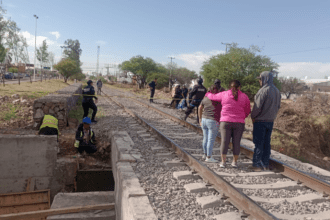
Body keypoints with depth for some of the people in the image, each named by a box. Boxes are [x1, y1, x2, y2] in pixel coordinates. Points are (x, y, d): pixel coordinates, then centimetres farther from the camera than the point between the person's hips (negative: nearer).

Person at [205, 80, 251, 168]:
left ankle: (223, 162, 8)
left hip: (226, 122, 0)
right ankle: (235, 162, 15)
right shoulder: (244, 96, 3)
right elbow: (247, 111, 10)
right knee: (236, 142, 7)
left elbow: (213, 97, 15)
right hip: (239, 123, 1)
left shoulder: (224, 94, 1)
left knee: (224, 141, 3)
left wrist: (207, 94, 36)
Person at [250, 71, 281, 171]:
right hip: (270, 121, 8)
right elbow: (278, 106, 15)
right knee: (267, 142, 13)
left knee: (259, 143, -2)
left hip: (260, 121, -8)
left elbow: (258, 106, -19)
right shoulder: (276, 91, 10)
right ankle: (265, 164, 19)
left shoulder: (263, 91, -17)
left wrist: (253, 117, -5)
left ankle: (257, 164, 4)